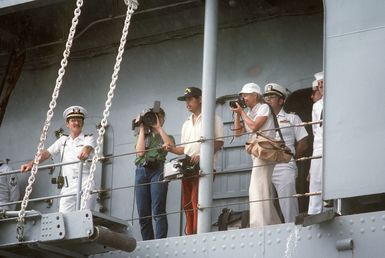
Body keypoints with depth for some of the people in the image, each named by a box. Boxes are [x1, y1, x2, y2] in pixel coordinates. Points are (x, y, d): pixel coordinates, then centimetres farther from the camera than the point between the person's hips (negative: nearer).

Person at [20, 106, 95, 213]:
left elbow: (88, 147, -17)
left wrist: (85, 153, -42)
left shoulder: (88, 138, 6)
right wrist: (31, 163, -6)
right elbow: (47, 153, 10)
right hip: (68, 187, 4)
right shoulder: (63, 140, 18)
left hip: (84, 185, -4)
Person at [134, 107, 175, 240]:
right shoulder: (142, 135, 23)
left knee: (158, 211, -15)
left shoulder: (167, 137, 19)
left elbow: (171, 146, -6)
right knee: (143, 213, -3)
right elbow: (140, 152, 4)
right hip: (141, 171, 3)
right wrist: (142, 129, 8)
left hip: (158, 171, -3)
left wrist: (159, 128, 0)